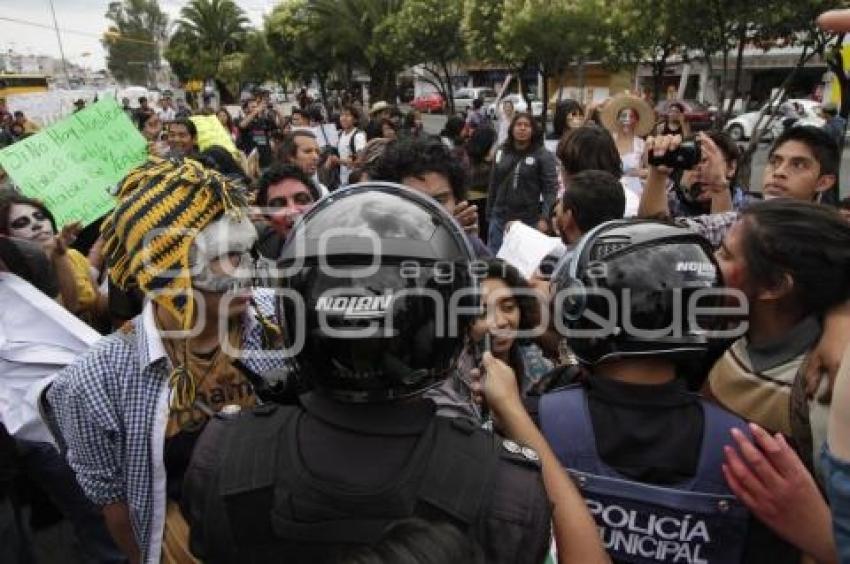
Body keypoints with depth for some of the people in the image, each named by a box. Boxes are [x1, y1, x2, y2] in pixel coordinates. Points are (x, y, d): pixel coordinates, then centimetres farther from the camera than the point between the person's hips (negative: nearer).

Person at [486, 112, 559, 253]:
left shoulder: (543, 155, -5)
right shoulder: (501, 153, 7)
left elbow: (551, 189, -11)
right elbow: (493, 185, 13)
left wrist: (545, 218, -20)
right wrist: (489, 213, 13)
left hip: (529, 221, -4)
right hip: (500, 219, 4)